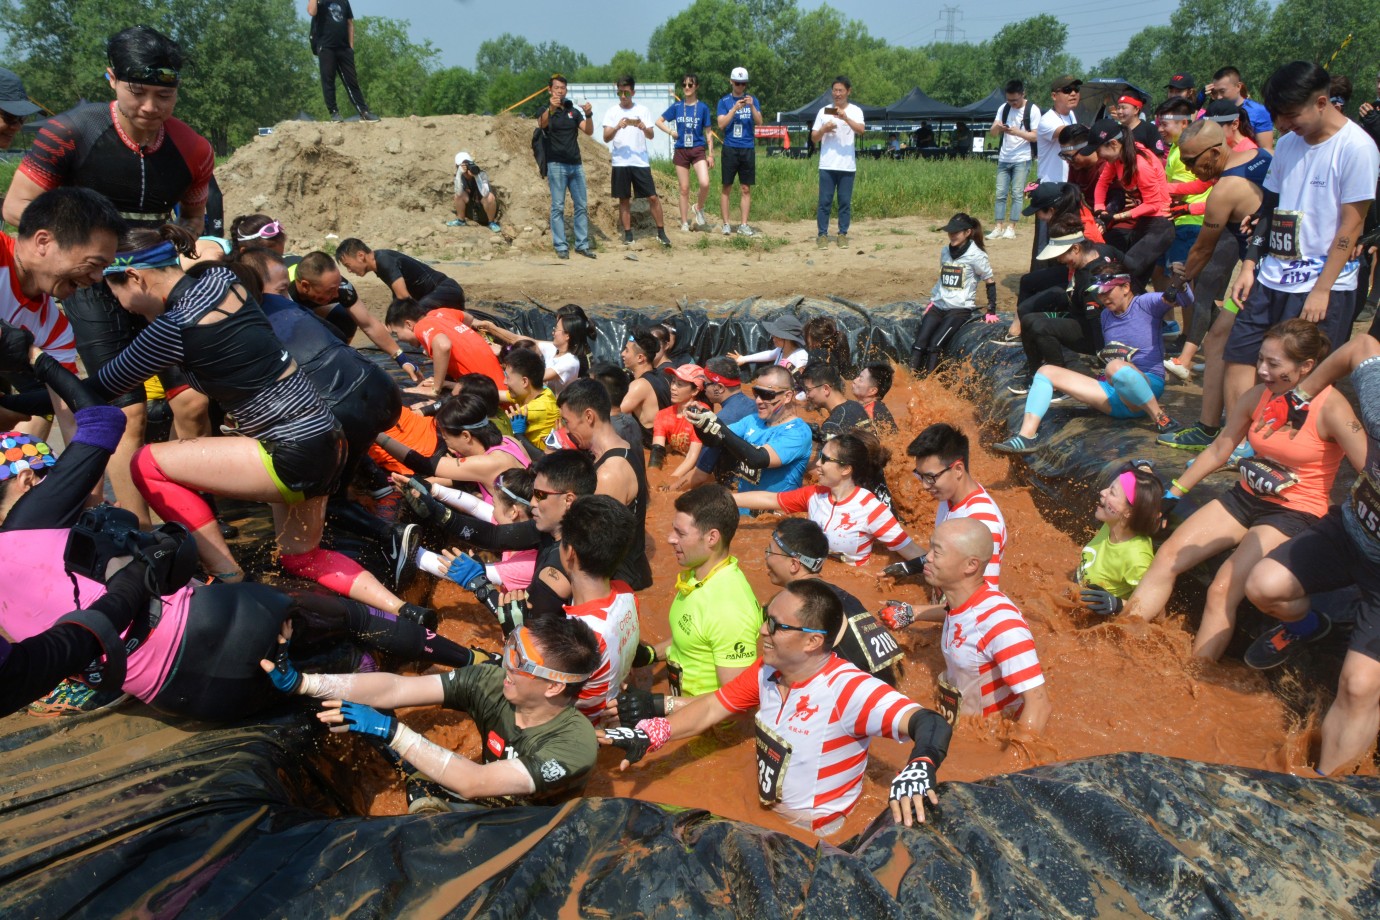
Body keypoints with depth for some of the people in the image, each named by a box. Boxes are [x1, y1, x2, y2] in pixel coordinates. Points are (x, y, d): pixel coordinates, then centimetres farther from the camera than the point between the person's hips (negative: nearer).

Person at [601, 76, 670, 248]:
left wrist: (644, 128, -20)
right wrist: (617, 127, -22)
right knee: (624, 199, 4)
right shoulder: (612, 112, 4)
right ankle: (628, 234, 12)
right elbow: (606, 138, -4)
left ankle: (661, 233, 6)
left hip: (641, 161, 0)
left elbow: (651, 136, 2)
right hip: (620, 162, 0)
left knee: (652, 197, -3)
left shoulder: (642, 110, 5)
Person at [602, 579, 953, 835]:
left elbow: (932, 726, -38)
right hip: (764, 816, 6)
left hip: (813, 838, -6)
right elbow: (709, 709, 0)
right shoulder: (765, 672, -9)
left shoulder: (847, 690, -29)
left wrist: (919, 767, -59)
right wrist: (647, 735, -13)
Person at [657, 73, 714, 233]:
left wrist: (711, 154, -1)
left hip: (698, 150, -1)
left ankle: (699, 208, 7)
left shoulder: (703, 108, 1)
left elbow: (708, 132, 3)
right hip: (681, 151, 1)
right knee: (684, 189, 4)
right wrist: (671, 132, -1)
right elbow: (659, 121, 13)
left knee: (705, 184, -22)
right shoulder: (676, 107, 4)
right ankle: (684, 223, 15)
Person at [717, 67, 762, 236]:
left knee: (745, 189, 2)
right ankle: (726, 224, 3)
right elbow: (721, 124, -5)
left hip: (748, 149, 1)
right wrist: (735, 109, -16)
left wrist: (752, 106, -17)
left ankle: (743, 224, 5)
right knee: (726, 187, -1)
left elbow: (759, 122, -1)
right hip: (730, 148, -1)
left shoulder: (752, 100, 9)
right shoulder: (724, 101, 5)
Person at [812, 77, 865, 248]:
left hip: (847, 166, -1)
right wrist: (824, 129, -12)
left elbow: (861, 130, -16)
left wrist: (845, 118, -29)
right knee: (824, 201, 1)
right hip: (827, 165, 1)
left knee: (845, 202, 4)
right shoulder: (824, 111, 8)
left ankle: (842, 234, 12)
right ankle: (822, 234, 8)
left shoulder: (855, 111, 3)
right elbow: (814, 138, 8)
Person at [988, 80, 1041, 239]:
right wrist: (996, 127, -16)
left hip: (1022, 159, -4)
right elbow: (992, 134, 6)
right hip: (1004, 159, 4)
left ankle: (1011, 228, -3)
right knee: (1001, 194, 0)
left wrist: (1017, 132, -22)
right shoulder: (1003, 108, 8)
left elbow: (1035, 137, -7)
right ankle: (998, 227, 1)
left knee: (1016, 194, -5)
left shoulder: (1032, 110, -4)